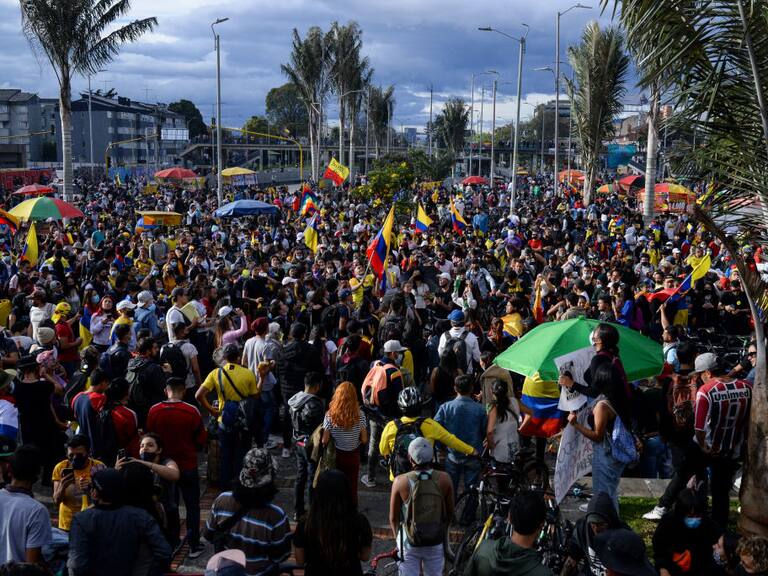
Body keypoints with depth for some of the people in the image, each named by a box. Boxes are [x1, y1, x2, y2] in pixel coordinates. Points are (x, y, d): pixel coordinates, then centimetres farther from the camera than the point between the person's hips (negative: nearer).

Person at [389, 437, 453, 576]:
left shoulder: (400, 481, -18)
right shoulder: (444, 479, -13)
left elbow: (393, 518, -7)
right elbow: (450, 513, -1)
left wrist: (398, 539, 12)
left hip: (409, 544, -2)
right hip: (436, 543, 2)